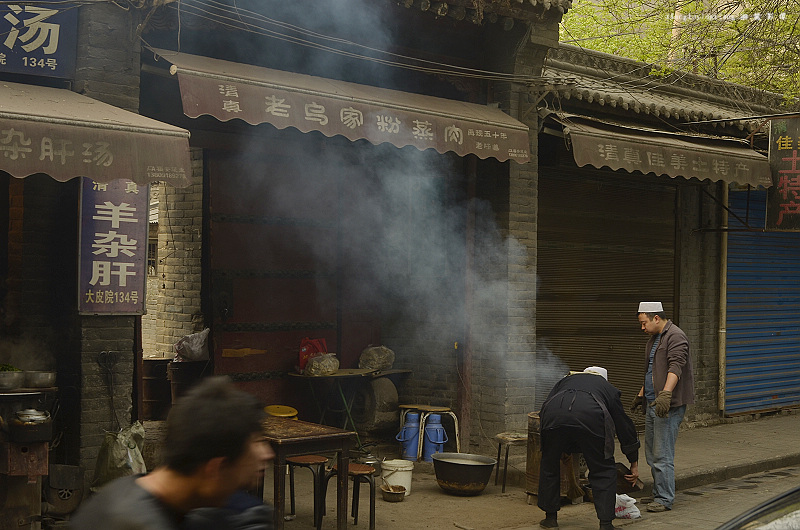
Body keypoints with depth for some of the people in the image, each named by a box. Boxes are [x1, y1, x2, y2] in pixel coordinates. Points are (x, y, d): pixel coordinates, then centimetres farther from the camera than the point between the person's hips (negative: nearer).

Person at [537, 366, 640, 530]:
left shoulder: (566, 380, 41)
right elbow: (625, 425, 38)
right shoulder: (608, 388, 37)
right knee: (604, 470, 18)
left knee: (549, 465, 24)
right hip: (591, 417, -2)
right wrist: (634, 464, 47)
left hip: (553, 416, 2)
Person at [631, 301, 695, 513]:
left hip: (668, 405, -10)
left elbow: (675, 368, -25)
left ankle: (664, 499, -4)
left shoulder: (675, 336, -12)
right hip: (653, 404, 10)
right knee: (651, 454, 11)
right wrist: (641, 395, 33)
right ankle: (658, 494, 18)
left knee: (662, 454, -9)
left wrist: (665, 394, -36)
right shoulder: (653, 339, 20)